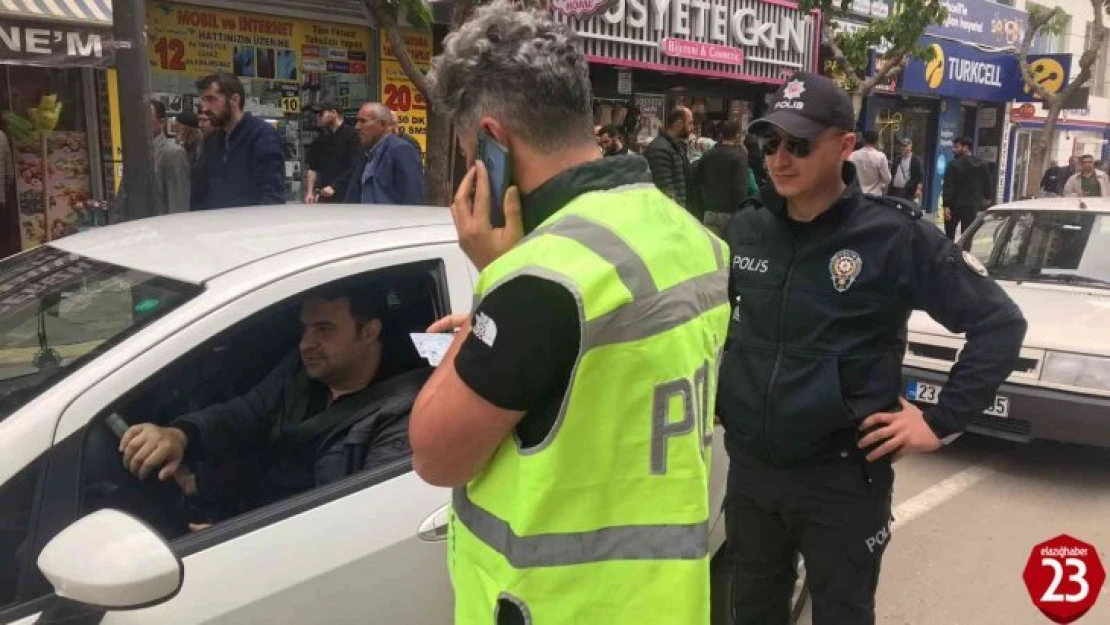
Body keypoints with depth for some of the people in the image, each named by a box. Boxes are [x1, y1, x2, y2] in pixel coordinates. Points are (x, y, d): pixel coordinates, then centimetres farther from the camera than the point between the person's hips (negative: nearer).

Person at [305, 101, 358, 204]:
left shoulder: (351, 135, -5)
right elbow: (313, 169, 15)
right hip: (325, 196, 6)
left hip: (347, 196, -6)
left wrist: (334, 187, -16)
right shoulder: (320, 140, 14)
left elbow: (355, 168, -12)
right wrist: (310, 192, 4)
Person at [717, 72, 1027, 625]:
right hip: (749, 468, 5)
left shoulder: (897, 236, -13)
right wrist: (713, 390, 10)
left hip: (843, 477, -4)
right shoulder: (745, 229, 1)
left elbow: (1000, 324, -8)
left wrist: (941, 422, -11)